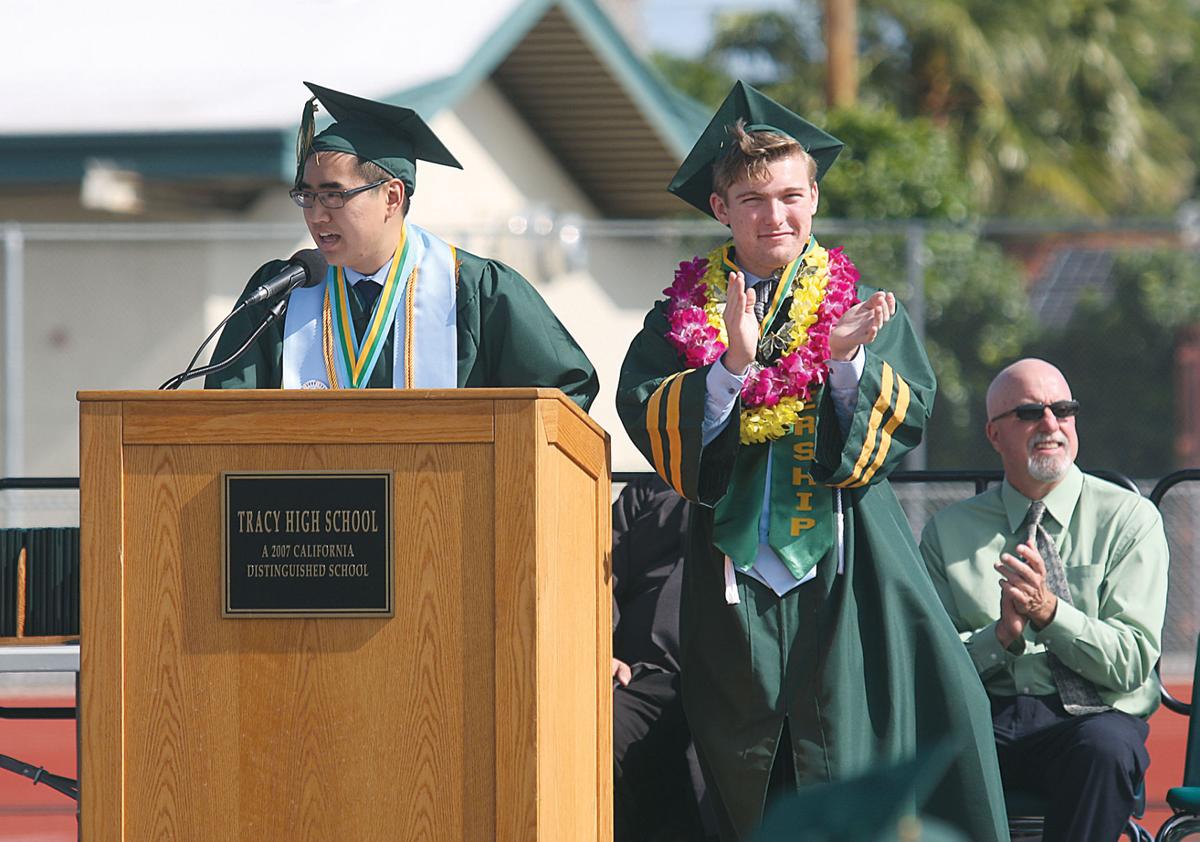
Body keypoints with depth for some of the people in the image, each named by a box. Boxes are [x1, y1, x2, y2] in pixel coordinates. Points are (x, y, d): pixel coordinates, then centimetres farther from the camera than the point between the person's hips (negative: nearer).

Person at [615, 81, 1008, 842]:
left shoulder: (866, 313, 7)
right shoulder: (684, 317, 9)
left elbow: (906, 419, -4)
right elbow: (648, 418, -5)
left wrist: (847, 361, -22)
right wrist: (731, 364, -20)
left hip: (845, 571, -1)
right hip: (734, 574, 2)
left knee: (851, 764, -8)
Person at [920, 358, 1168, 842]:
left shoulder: (1129, 518, 7)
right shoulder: (949, 530, 14)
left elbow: (1132, 662, -2)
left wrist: (1049, 611, -18)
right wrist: (1001, 636, -14)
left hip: (1090, 716, -1)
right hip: (984, 716, 1)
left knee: (1106, 748, -38)